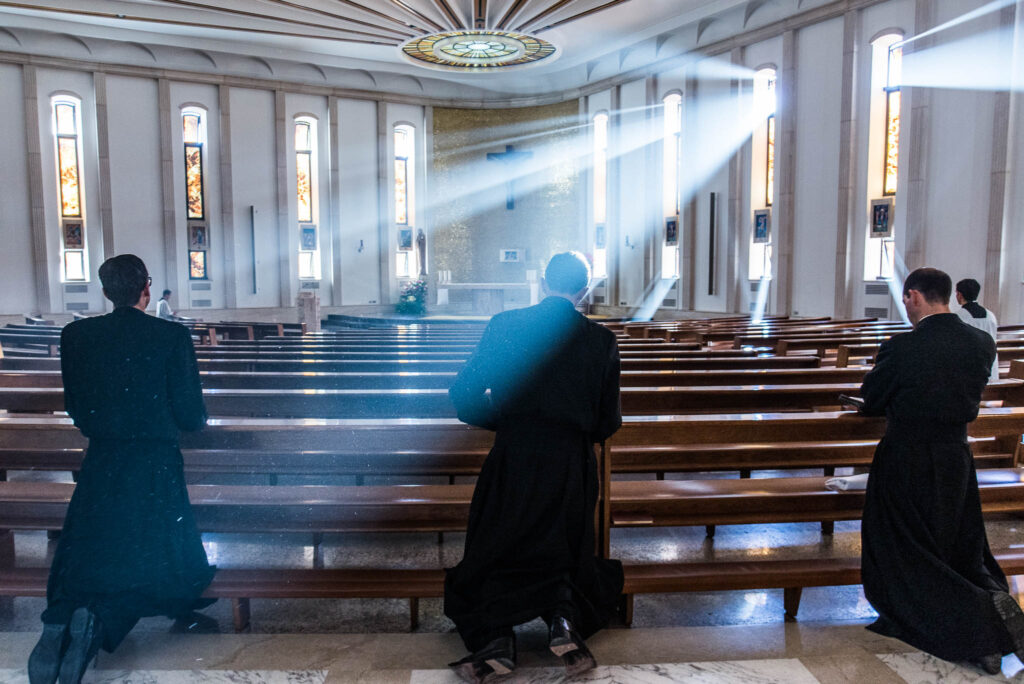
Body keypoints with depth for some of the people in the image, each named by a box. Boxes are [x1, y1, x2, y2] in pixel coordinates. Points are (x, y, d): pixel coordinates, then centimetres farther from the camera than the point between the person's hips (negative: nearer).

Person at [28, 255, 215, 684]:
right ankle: (97, 618, -17)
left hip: (101, 465, 3)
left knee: (82, 558, 16)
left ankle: (58, 617, -13)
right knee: (155, 564, 10)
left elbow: (76, 408, 7)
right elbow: (191, 415, -10)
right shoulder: (173, 336, -13)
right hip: (157, 467, -3)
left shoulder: (75, 335, -1)